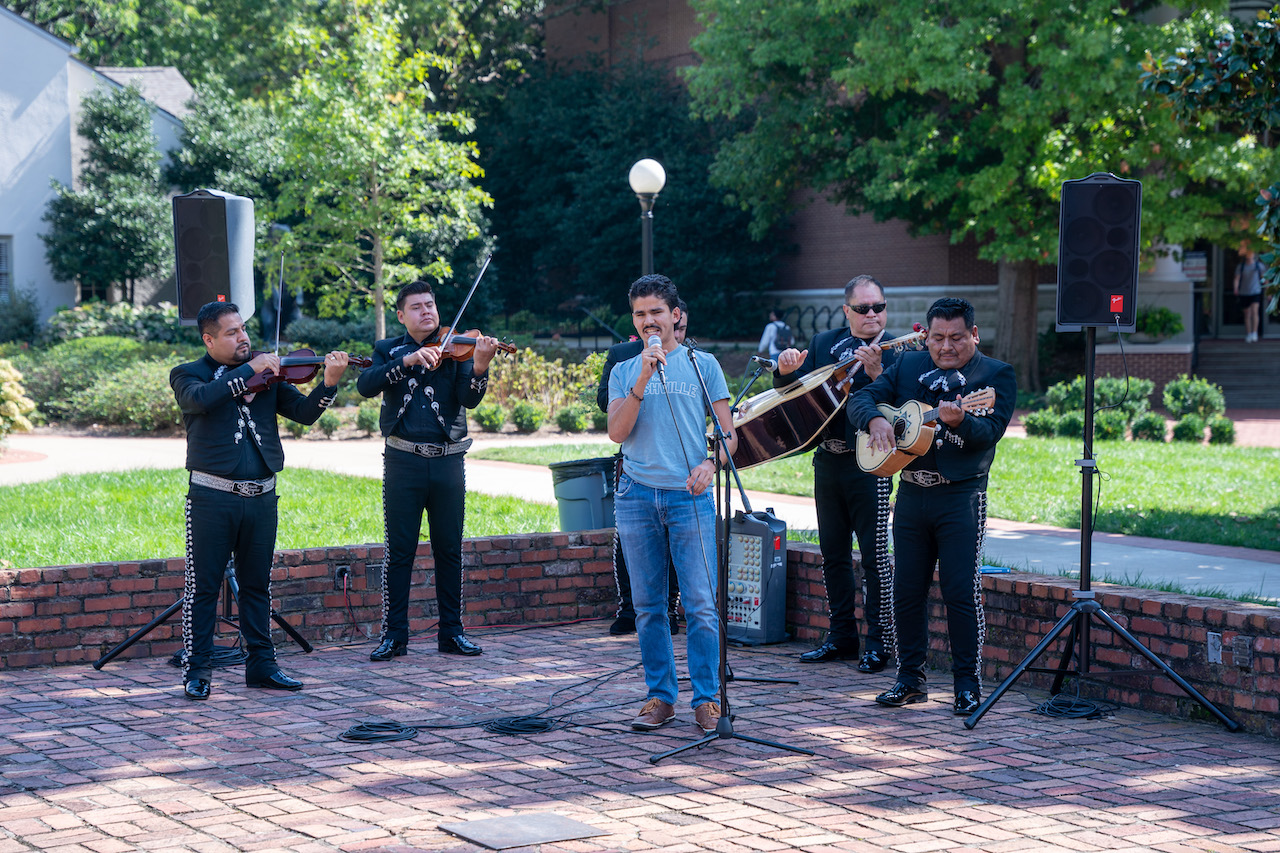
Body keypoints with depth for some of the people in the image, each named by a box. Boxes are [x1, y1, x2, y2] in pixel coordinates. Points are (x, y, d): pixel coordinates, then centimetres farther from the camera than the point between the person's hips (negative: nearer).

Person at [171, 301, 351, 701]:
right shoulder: (188, 375, 0)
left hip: (261, 496, 4)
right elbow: (202, 399, -23)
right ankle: (197, 670, 8)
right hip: (212, 497, -4)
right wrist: (249, 370, -22)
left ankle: (261, 664, 21)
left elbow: (304, 412, 1)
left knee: (257, 584, 12)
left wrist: (328, 383, -16)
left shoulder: (266, 372, 10)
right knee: (203, 586, 0)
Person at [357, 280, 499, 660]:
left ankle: (451, 632, 15)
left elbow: (469, 399, -8)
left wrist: (479, 367, -28)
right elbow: (366, 385, -11)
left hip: (447, 461, 1)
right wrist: (407, 360, -23)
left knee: (449, 550, 7)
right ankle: (394, 635, 8)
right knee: (399, 551, 1)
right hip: (403, 461, -1)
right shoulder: (388, 350, 8)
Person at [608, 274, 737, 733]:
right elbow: (617, 432, -2)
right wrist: (644, 378, -11)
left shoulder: (702, 365, 8)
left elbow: (728, 433, 7)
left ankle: (707, 698, 0)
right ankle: (660, 696, 13)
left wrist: (710, 463, -13)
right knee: (648, 605, 5)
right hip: (636, 496, 2)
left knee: (700, 604, -7)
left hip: (689, 495, -2)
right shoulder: (624, 373, 13)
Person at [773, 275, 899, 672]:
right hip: (827, 461, 5)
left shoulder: (896, 351, -3)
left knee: (875, 555, -4)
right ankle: (841, 637, 21)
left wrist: (876, 373, -30)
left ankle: (878, 643, 2)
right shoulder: (823, 343, 11)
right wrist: (787, 370, -11)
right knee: (833, 553, 11)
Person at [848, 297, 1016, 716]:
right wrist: (875, 420, -15)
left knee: (961, 590, -6)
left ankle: (967, 683, 3)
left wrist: (959, 421, -34)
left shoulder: (995, 374, -1)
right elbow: (861, 398, 6)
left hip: (961, 496, -4)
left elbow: (990, 432, -14)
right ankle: (910, 678, 18)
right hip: (911, 494, 4)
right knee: (906, 589, 7)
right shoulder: (908, 365, 12)